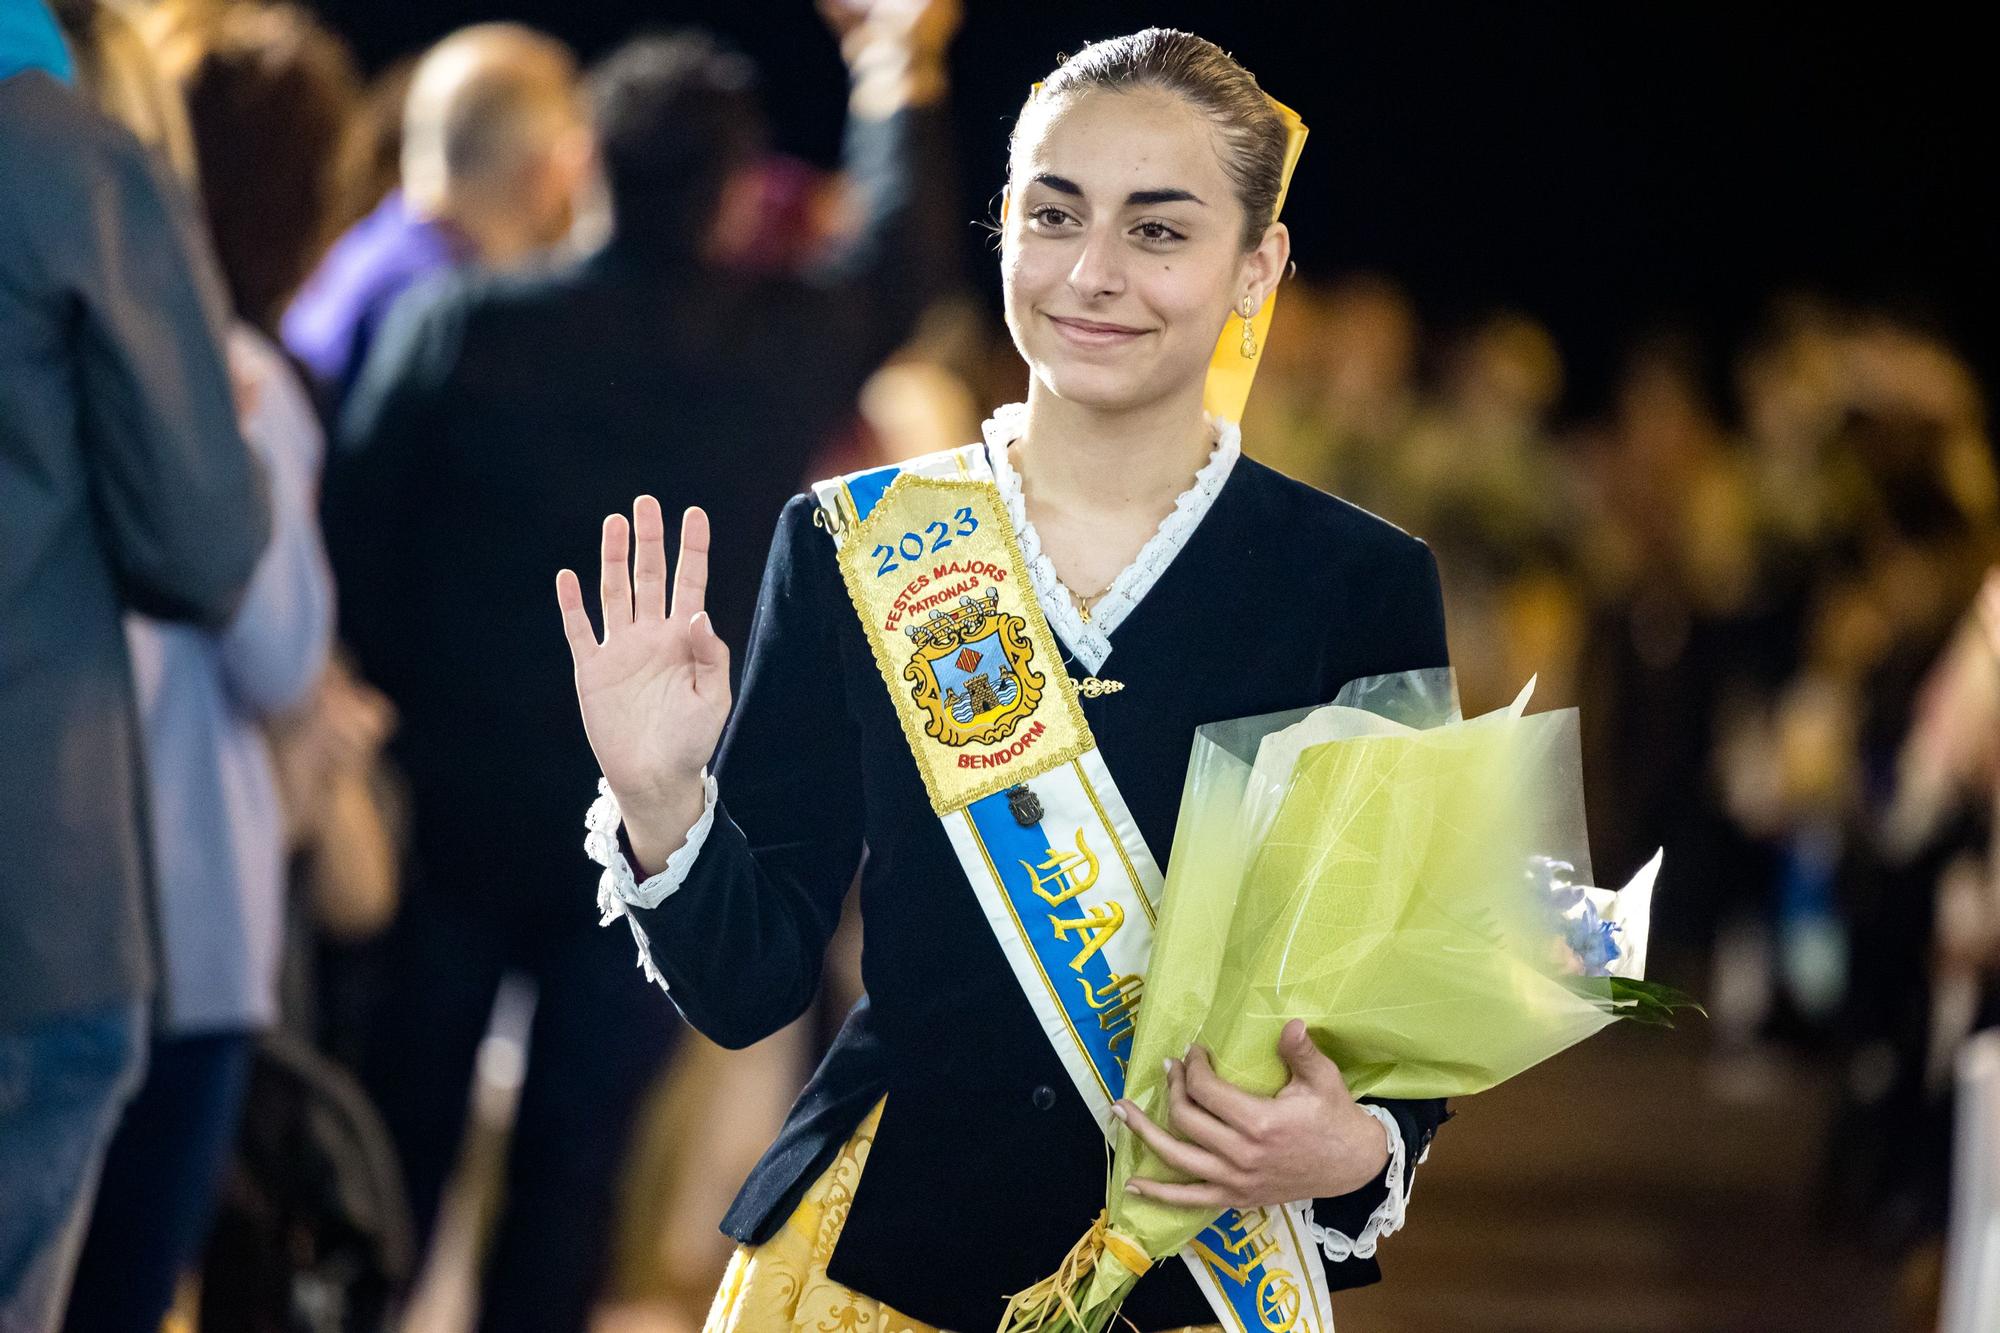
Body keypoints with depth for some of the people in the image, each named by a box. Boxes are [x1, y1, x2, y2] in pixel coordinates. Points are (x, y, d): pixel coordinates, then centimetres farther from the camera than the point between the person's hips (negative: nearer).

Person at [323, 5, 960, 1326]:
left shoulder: (457, 323, -11)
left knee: (405, 1125, 14)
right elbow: (907, 254, 14)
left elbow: (356, 535, -8)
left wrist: (405, 695, 6)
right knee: (575, 1150, 6)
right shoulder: (793, 344, -7)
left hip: (459, 793, 0)